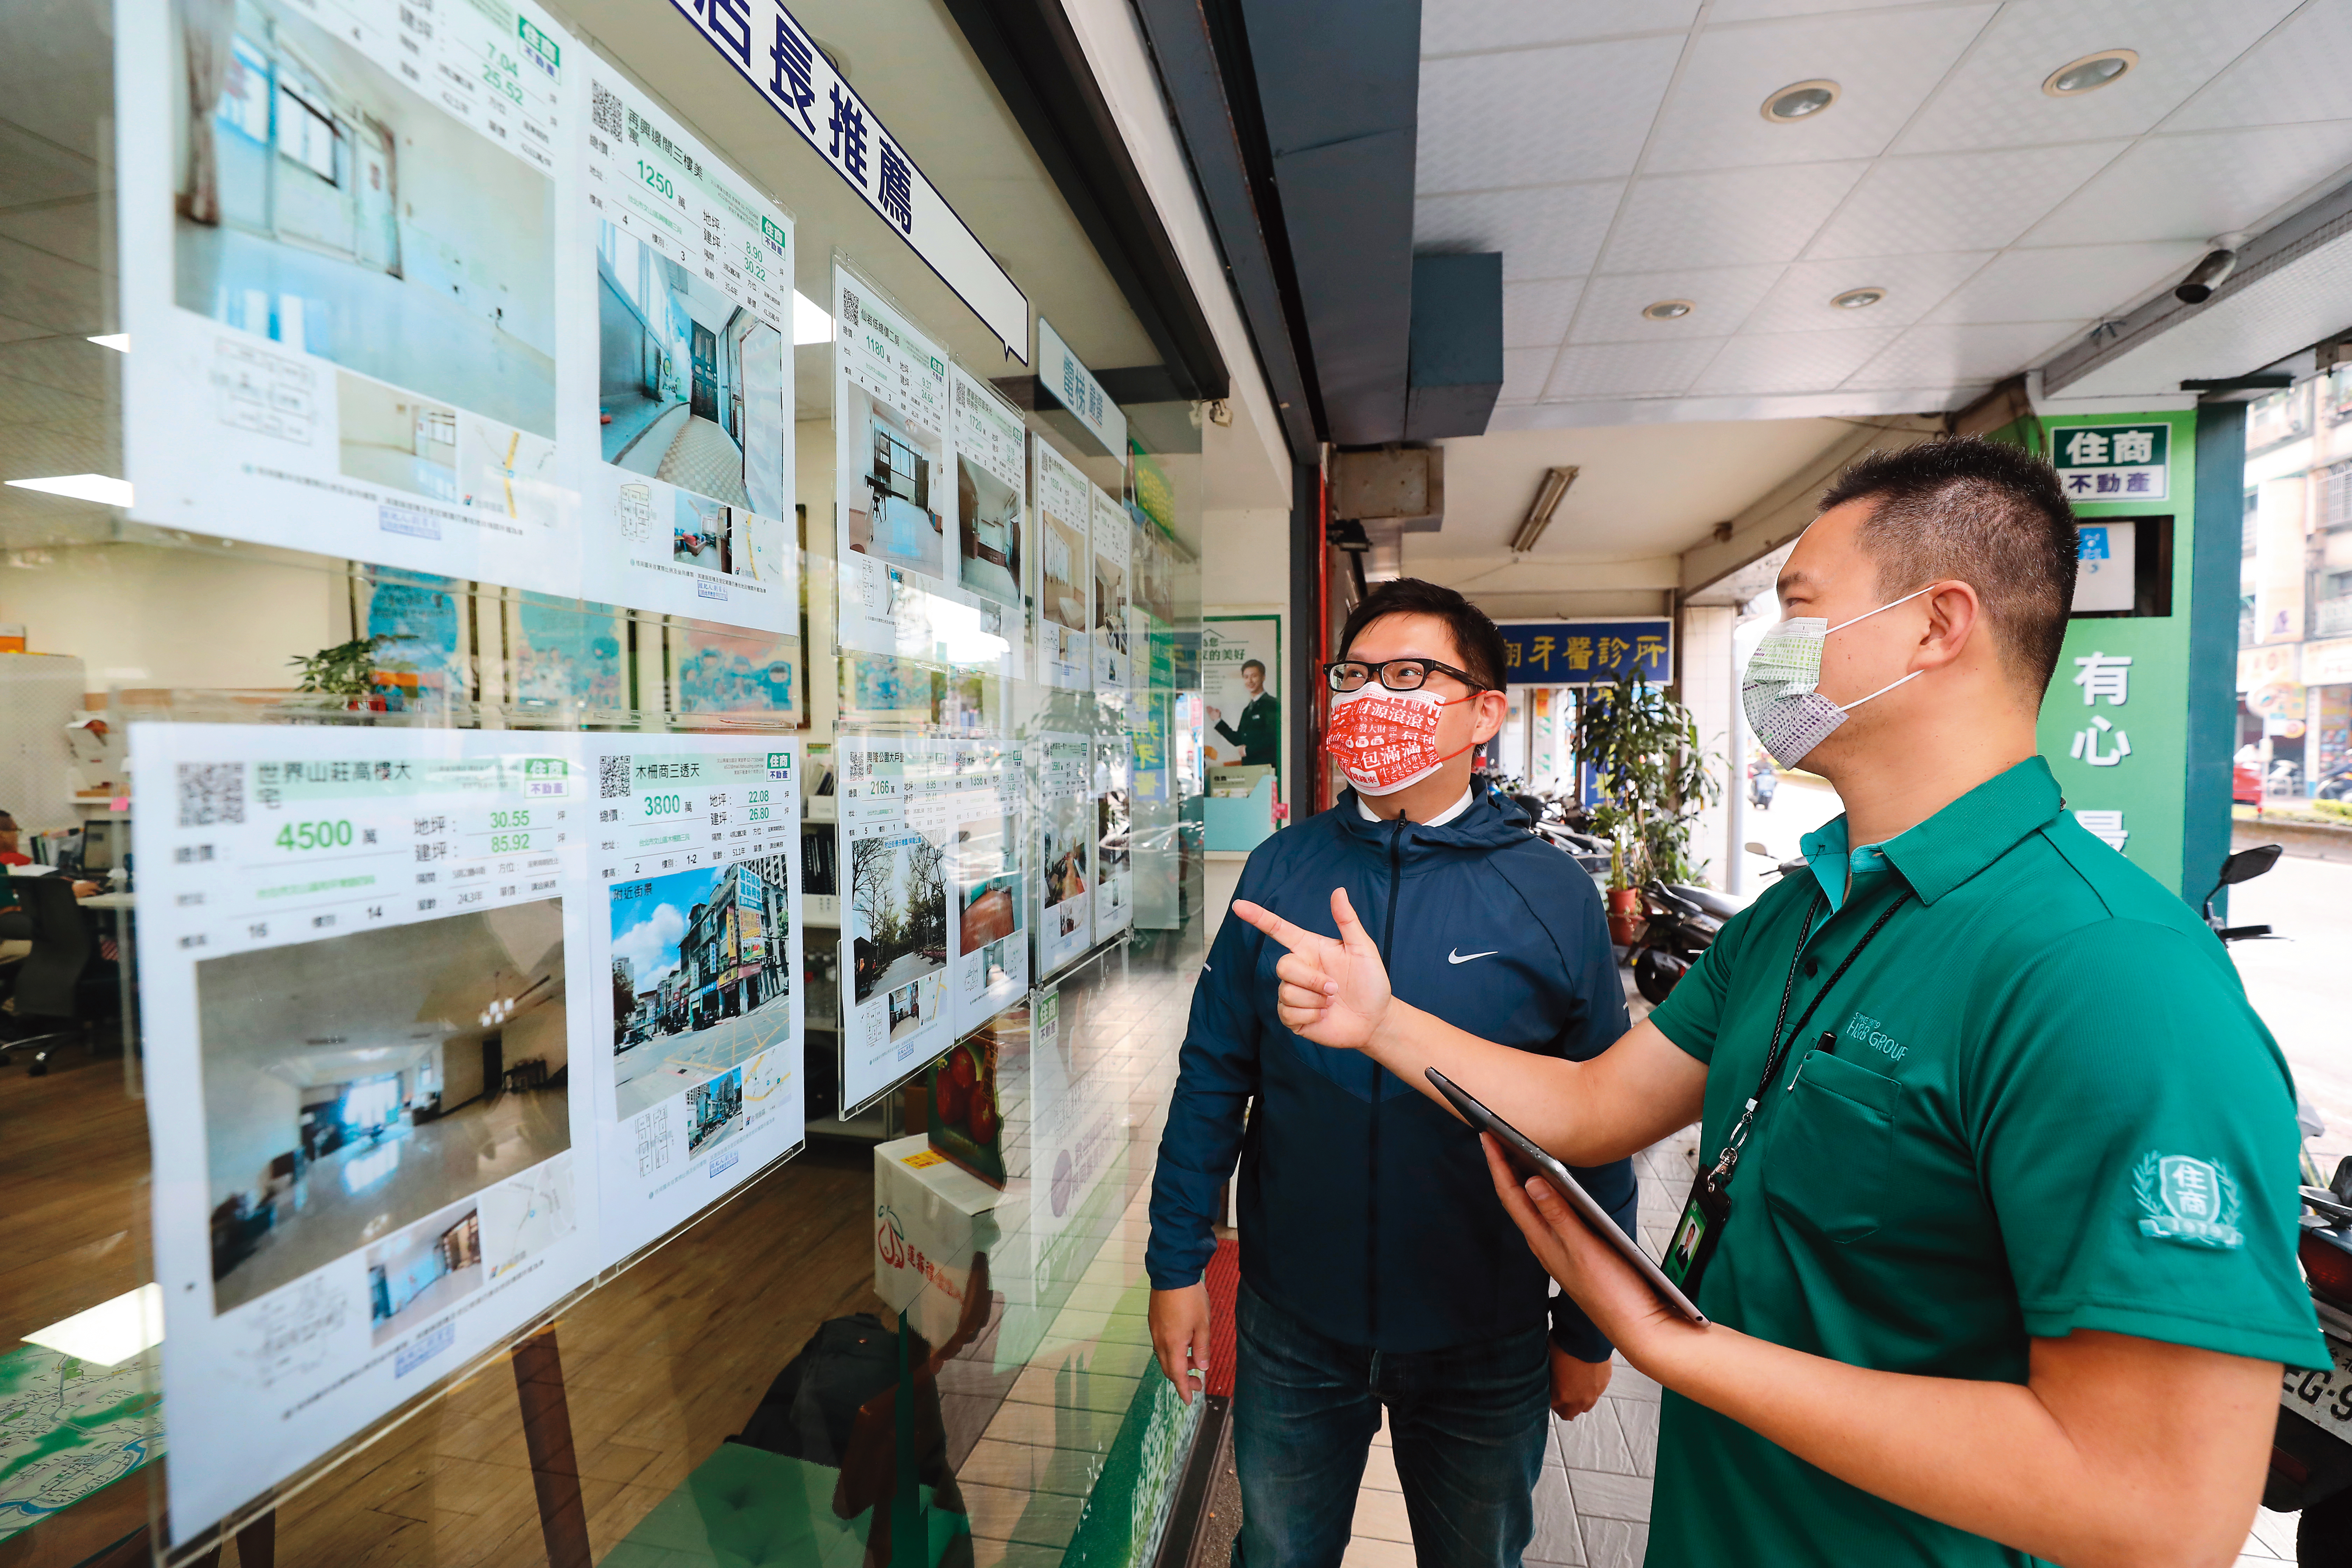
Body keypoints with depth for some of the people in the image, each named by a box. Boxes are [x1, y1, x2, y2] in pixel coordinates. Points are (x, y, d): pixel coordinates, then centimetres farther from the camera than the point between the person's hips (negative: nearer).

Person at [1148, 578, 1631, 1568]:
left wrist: (1590, 1332, 1)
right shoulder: (1281, 869, -9)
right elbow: (1214, 1075, -3)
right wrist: (1177, 1263, -2)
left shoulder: (1554, 894, -12)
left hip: (1483, 1344, 0)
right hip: (1290, 1324, 1)